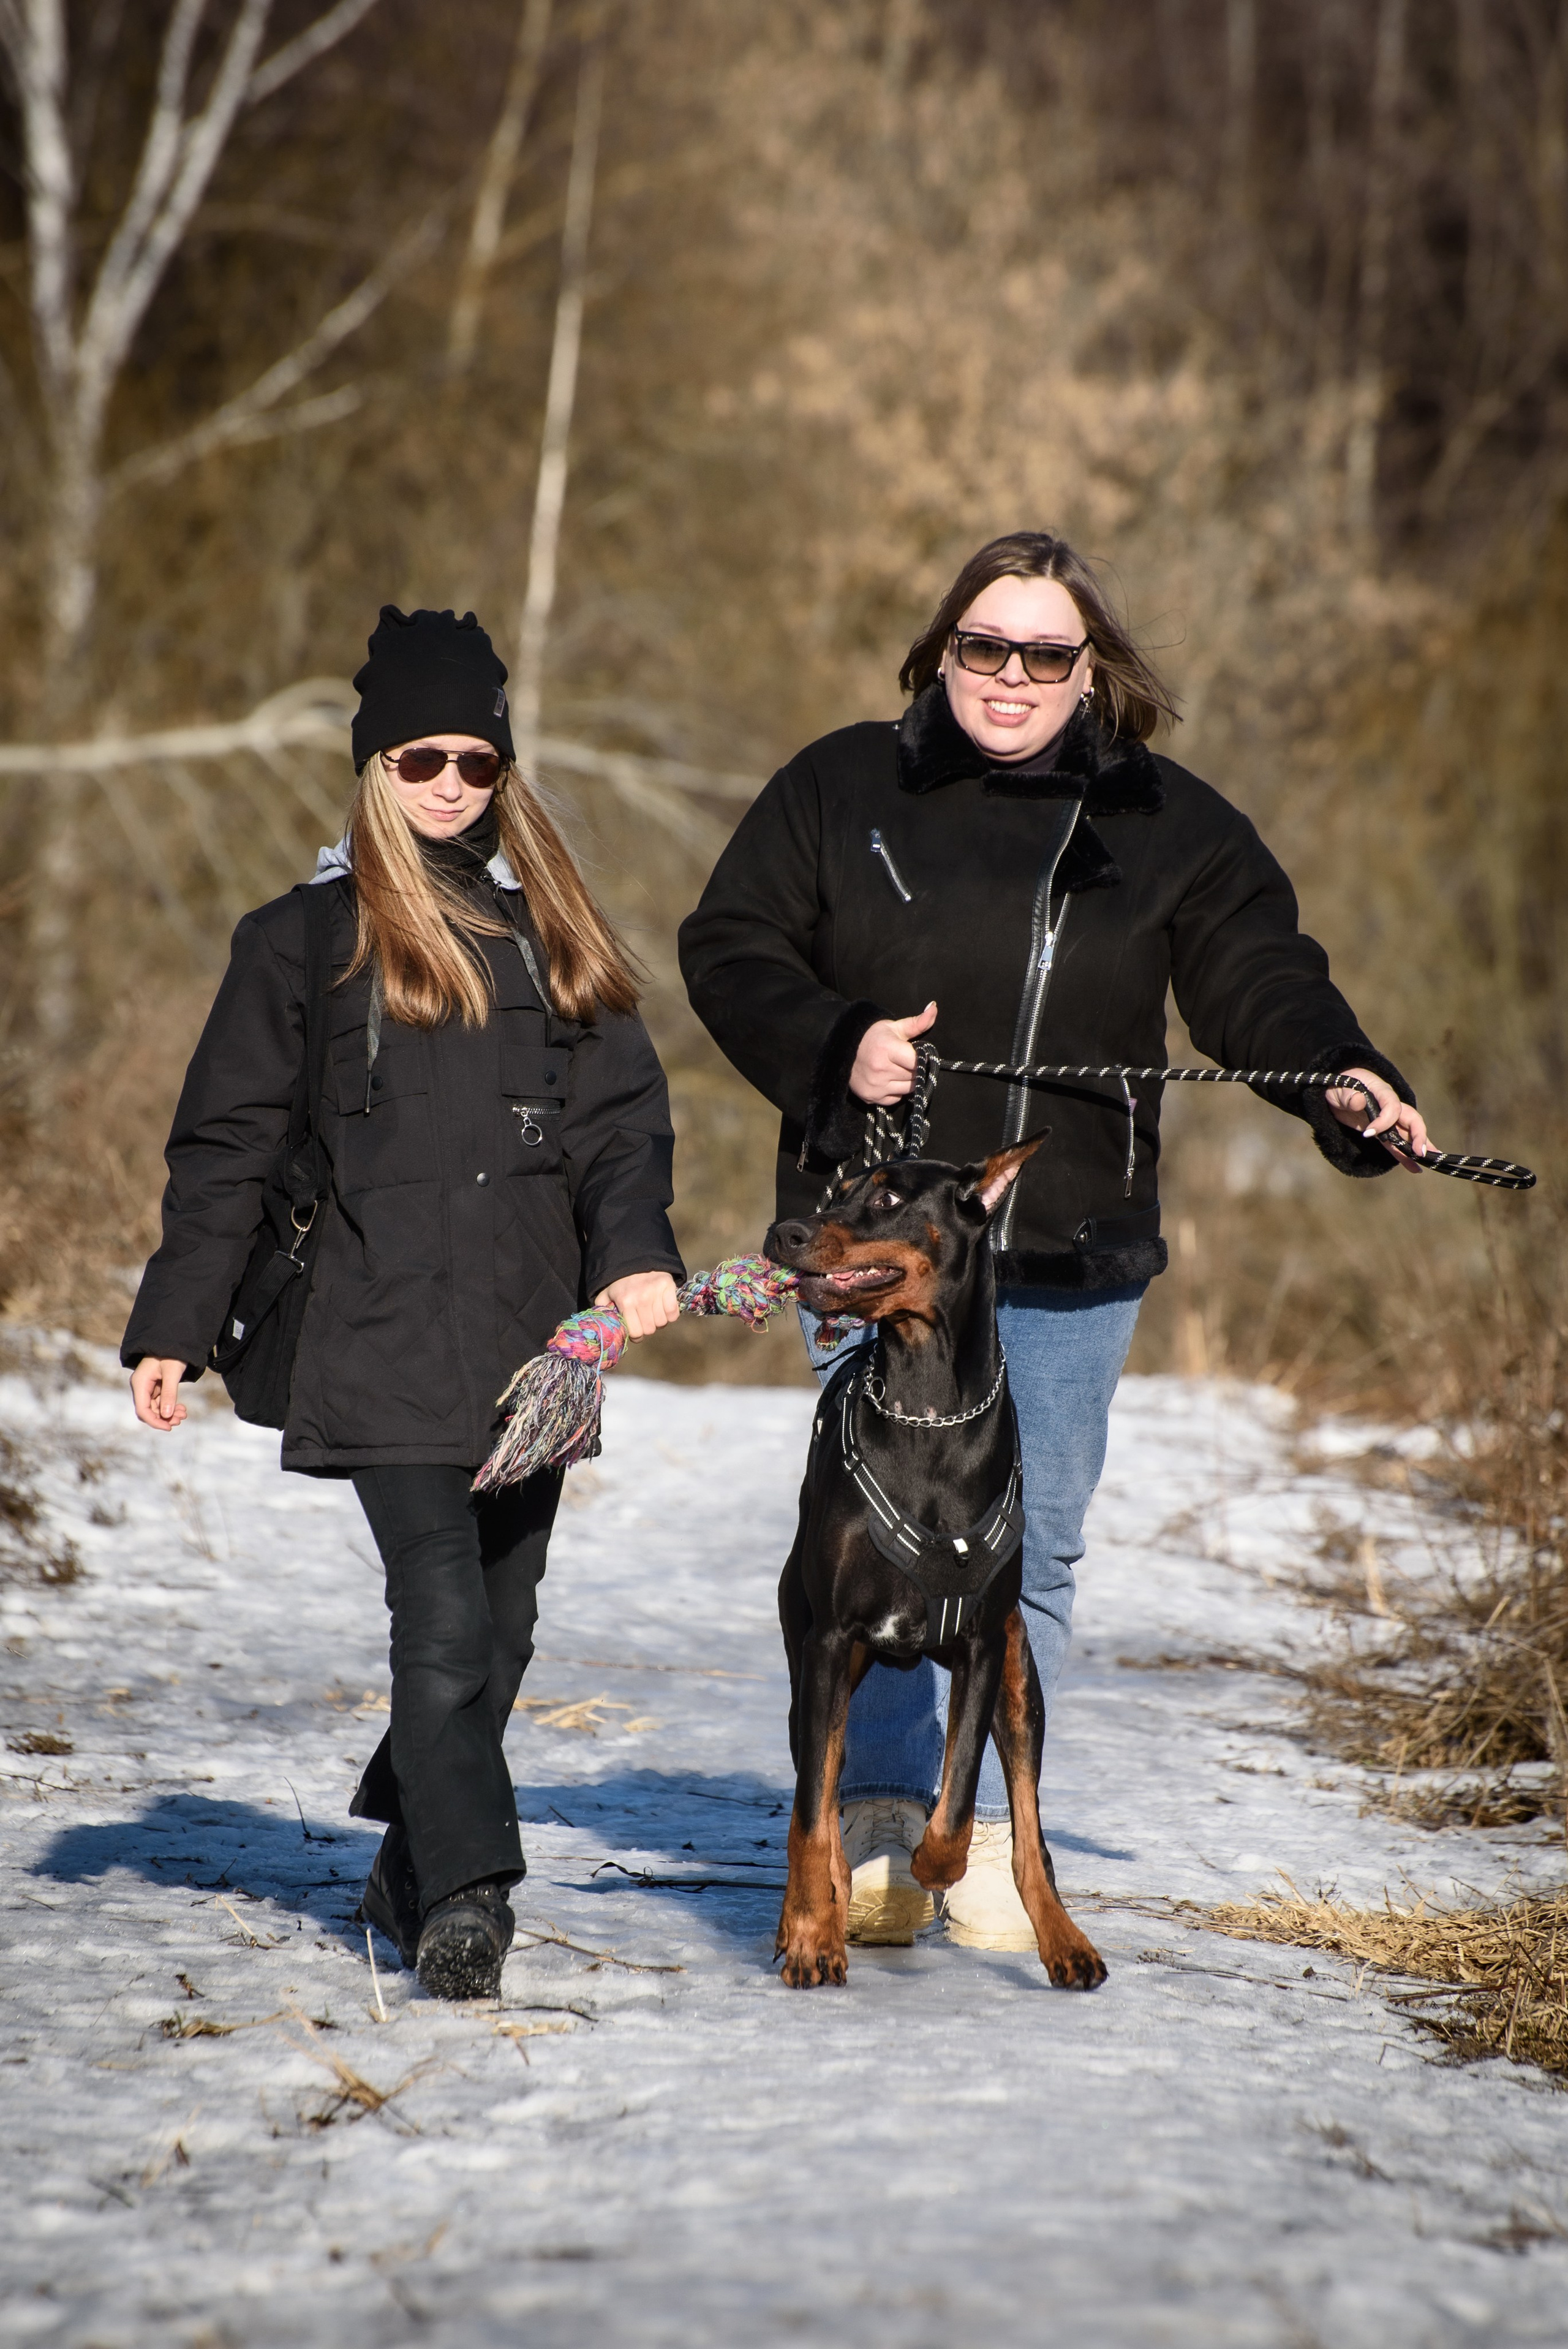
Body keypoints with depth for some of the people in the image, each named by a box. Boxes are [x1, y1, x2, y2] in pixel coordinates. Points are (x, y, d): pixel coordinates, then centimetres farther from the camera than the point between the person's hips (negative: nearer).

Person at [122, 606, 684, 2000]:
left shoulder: (553, 930, 15)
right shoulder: (307, 938, 6)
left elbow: (622, 1114, 11)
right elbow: (225, 1144, 7)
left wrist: (636, 1252, -8)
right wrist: (173, 1330, 2)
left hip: (536, 1346, 4)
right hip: (389, 1347, -4)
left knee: (501, 1626, 8)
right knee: (445, 1621, -16)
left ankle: (411, 1873, 25)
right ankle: (465, 1897, -17)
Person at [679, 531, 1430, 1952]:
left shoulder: (1172, 826, 8)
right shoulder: (840, 791, 6)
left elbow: (1260, 979, 3)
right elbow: (729, 947, 6)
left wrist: (1346, 1084, -16)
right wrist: (834, 1049, -11)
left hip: (1073, 1258, 1)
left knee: (1034, 1552, 4)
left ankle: (989, 1829, 14)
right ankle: (881, 1815, 6)